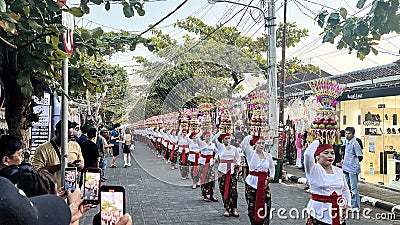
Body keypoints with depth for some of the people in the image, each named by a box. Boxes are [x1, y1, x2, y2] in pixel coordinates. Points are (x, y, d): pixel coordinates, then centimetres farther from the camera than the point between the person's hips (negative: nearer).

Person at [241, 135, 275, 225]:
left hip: (264, 184, 3)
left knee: (266, 206, -1)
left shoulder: (268, 155, 6)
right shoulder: (251, 153, -4)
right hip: (252, 183, -3)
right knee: (252, 206, 3)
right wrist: (251, 136, -13)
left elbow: (272, 167, 25)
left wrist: (272, 176, 9)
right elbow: (243, 144, -23)